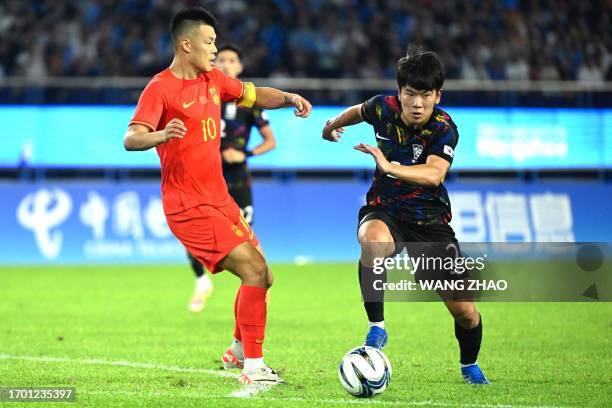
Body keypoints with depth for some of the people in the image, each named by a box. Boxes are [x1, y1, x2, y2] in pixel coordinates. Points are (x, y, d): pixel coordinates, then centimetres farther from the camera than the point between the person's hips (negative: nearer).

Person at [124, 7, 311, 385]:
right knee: (255, 271, -18)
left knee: (262, 278, 11)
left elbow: (255, 95, 24)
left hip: (220, 200, 9)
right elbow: (131, 139, -24)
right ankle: (253, 368, -12)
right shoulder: (161, 88, -14)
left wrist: (288, 98, 3)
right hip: (190, 207, -9)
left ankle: (239, 350, 32)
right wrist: (162, 135, -46)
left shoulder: (213, 79, 10)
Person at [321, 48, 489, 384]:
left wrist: (390, 167, -54)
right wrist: (331, 127, 36)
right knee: (374, 241, -40)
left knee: (463, 310, -4)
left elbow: (433, 175, -38)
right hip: (384, 211, 1)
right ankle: (377, 327, -25)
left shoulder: (444, 129, -18)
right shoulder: (384, 108, -10)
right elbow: (358, 112, 17)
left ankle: (469, 365, 30)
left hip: (430, 220, -1)